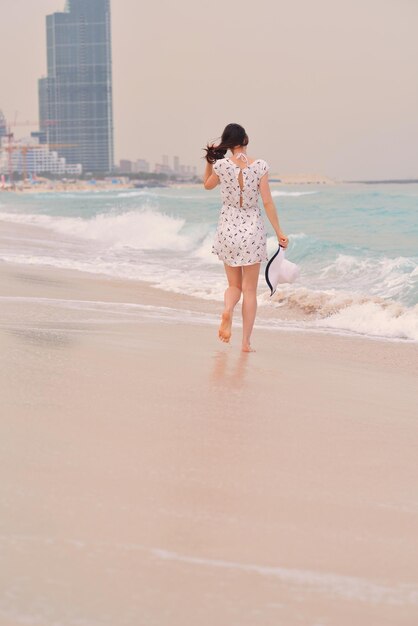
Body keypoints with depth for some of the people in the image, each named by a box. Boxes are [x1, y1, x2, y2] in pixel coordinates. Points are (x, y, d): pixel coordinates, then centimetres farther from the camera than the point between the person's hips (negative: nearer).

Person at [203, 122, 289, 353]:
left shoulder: (222, 165, -8)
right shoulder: (260, 166, -9)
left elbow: (207, 185, 13)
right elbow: (267, 202, -8)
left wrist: (209, 162, 14)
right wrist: (279, 232, -1)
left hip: (228, 229, 1)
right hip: (253, 230, -1)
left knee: (234, 285, 16)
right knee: (250, 290, 8)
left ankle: (227, 310, -17)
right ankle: (246, 341, 5)